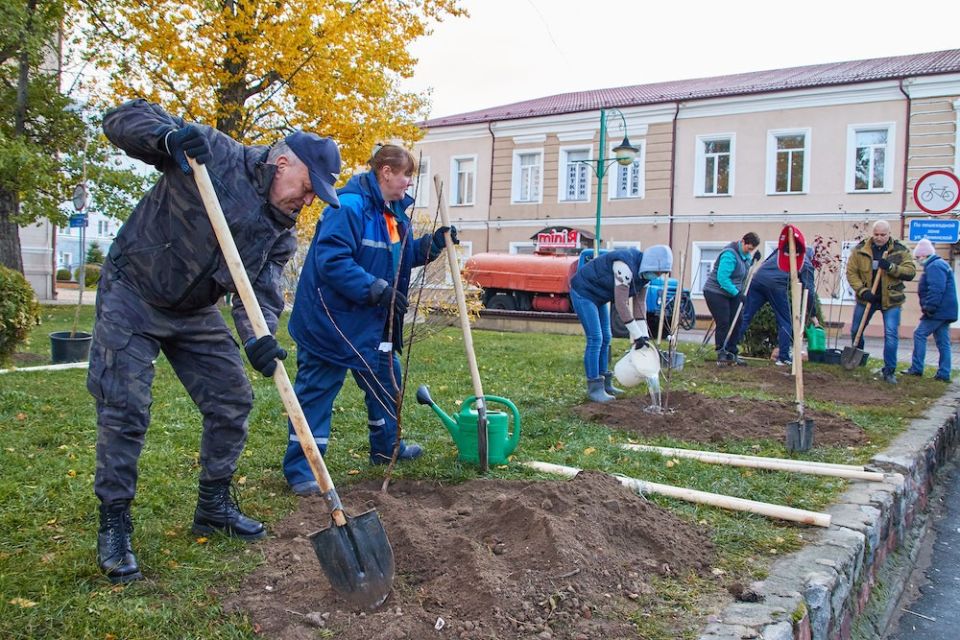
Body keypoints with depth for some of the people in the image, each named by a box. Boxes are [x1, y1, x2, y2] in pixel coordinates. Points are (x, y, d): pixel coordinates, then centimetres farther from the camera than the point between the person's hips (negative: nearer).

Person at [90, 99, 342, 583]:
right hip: (131, 297, -6)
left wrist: (258, 337, -33)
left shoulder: (281, 231, -2)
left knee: (233, 400, 5)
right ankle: (113, 528, 6)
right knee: (125, 410, -8)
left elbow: (261, 288, -13)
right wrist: (169, 136, -39)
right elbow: (122, 119, -18)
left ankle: (214, 506, 22)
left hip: (195, 312, 6)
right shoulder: (213, 153, -19)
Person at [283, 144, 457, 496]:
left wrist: (432, 242, 4)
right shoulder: (349, 207, -22)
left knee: (385, 380, 20)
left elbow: (403, 256, 21)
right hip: (330, 320, -10)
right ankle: (300, 469, 7)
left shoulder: (394, 212, 10)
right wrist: (376, 289, -32)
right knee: (316, 392, -2)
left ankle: (386, 448, 39)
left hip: (372, 323, 10)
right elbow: (332, 261, -30)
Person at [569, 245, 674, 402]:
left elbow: (640, 303, -1)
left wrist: (644, 335, -6)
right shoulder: (625, 266, -33)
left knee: (605, 338, 10)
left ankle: (604, 383, 20)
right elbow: (621, 304, -32)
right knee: (595, 339, -13)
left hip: (598, 295, 10)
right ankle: (594, 388, -7)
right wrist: (637, 335, -28)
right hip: (583, 292, -10)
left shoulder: (644, 272, -4)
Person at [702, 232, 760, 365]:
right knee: (723, 323, -10)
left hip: (732, 294, 9)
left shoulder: (745, 254, 6)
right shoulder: (730, 254, -22)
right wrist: (737, 294, -25)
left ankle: (732, 354, 11)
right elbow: (722, 278, -27)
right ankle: (721, 355, -2)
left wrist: (753, 259, 1)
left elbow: (744, 270, 20)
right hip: (716, 293, -9)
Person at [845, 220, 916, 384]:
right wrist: (862, 291, -15)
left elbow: (911, 272, -10)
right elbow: (851, 272, -5)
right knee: (855, 330, 12)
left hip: (891, 300, -2)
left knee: (891, 335, -8)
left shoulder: (900, 250, -5)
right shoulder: (860, 249, -4)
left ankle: (889, 371, 2)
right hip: (866, 298, 2)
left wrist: (891, 267, -25)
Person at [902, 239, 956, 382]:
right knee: (943, 342, 9)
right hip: (945, 311, 10)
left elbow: (936, 290, -25)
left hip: (938, 311, -10)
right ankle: (944, 374, 10)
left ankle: (916, 369, -5)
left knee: (920, 334, -6)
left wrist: (929, 307, -24)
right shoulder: (940, 264, 22)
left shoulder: (934, 267, -14)